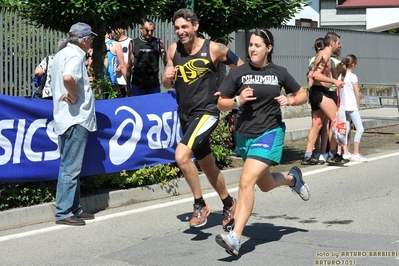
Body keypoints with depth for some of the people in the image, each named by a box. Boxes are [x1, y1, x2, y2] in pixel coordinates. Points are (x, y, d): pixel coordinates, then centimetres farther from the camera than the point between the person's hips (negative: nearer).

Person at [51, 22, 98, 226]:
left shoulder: (61, 54, 17)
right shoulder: (75, 55, -13)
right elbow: (68, 77, -33)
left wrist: (71, 94, 11)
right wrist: (74, 97, -19)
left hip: (65, 118, 10)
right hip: (75, 118, -10)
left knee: (71, 167, 14)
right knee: (70, 168, -7)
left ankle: (74, 209, 21)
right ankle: (64, 213, -4)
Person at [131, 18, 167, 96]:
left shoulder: (158, 42, 2)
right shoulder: (134, 43, 2)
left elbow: (166, 63, 1)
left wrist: (163, 51, -19)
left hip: (154, 84, 0)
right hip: (137, 84, 0)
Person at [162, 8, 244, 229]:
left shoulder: (214, 49, -11)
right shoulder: (173, 50, 2)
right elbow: (167, 84, 12)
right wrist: (167, 77, -11)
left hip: (206, 113, -6)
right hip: (185, 116, 6)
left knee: (181, 155, -25)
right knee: (207, 166, 17)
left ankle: (200, 205, -8)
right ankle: (229, 204, 38)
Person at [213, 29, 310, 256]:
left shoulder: (279, 72, 0)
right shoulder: (238, 73, -1)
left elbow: (303, 95, 11)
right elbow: (221, 103, 3)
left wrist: (290, 100, -9)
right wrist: (238, 101, -16)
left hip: (270, 133, -4)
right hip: (245, 135, 4)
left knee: (246, 181, -21)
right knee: (266, 185, 20)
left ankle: (235, 238, -19)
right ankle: (292, 178, 54)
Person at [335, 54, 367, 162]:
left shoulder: (341, 76, 8)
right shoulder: (353, 76, -10)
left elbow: (338, 93, 10)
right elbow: (357, 93, -10)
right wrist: (358, 105, 2)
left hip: (343, 107, 8)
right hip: (352, 106, -8)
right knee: (360, 129, -5)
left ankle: (346, 153, 12)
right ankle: (356, 154, -9)